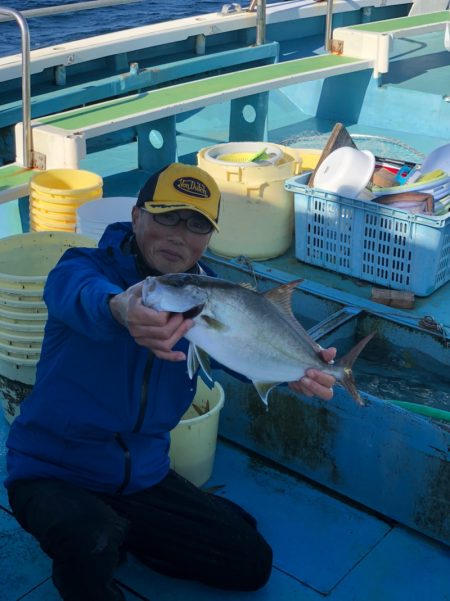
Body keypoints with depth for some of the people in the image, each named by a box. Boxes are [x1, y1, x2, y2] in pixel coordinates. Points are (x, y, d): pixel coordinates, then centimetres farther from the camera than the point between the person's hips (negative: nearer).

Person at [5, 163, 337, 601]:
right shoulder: (82, 268, -15)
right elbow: (84, 296, -40)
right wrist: (121, 309, -65)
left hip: (143, 476, 6)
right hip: (53, 473, -5)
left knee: (252, 564, 8)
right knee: (87, 540, -38)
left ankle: (119, 533, 20)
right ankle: (90, 538, -2)